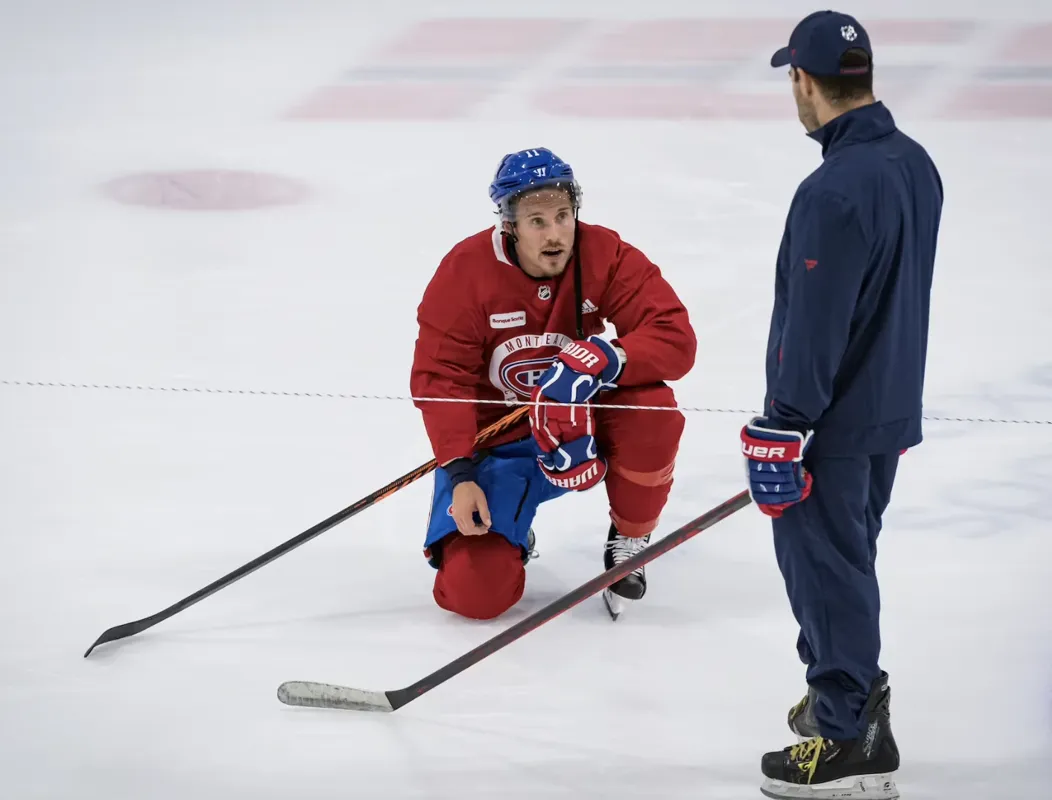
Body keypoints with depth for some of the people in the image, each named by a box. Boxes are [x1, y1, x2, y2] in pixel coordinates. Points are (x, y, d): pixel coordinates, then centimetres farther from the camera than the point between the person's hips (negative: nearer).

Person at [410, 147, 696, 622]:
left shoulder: (606, 257, -15)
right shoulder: (465, 271, -18)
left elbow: (676, 340, -22)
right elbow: (439, 378, -15)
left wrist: (605, 361, -41)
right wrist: (460, 474, -26)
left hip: (583, 427, 1)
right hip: (494, 443, -1)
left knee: (653, 408, -32)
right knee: (475, 593, -19)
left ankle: (628, 543, -5)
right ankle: (506, 533, 20)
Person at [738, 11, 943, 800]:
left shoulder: (834, 190, -26)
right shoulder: (915, 163, 3)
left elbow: (814, 324, -24)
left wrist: (783, 428, -18)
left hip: (833, 419, -9)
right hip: (891, 407, 9)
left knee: (824, 565, 0)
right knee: (845, 554, 22)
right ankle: (853, 690, 35)